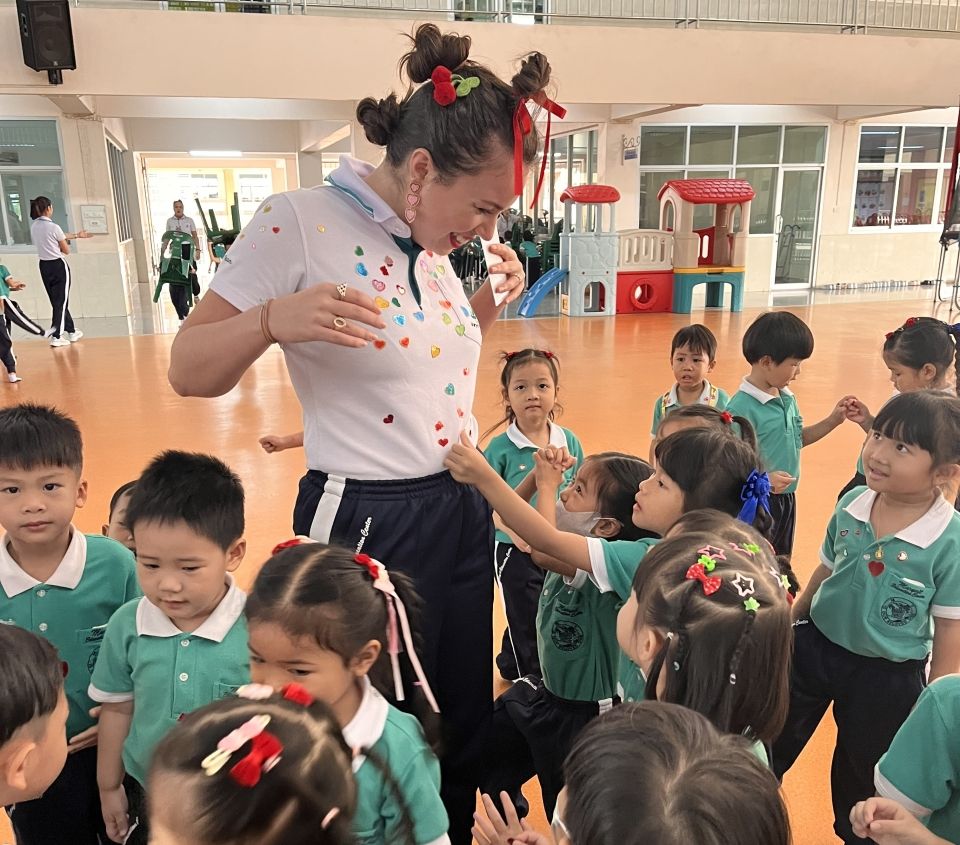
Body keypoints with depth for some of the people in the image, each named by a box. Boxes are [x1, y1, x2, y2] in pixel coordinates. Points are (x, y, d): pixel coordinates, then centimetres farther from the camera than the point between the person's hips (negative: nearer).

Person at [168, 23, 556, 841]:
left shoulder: (435, 243, 5)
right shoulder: (297, 222, -16)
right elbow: (188, 371, -12)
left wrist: (491, 298, 5)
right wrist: (273, 318, -30)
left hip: (462, 511, 7)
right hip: (368, 522, -7)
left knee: (467, 725, 22)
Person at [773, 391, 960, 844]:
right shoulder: (851, 503, -12)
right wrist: (789, 622, 12)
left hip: (888, 677, -3)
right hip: (813, 647, 4)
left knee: (862, 781, 22)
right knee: (767, 748, 19)